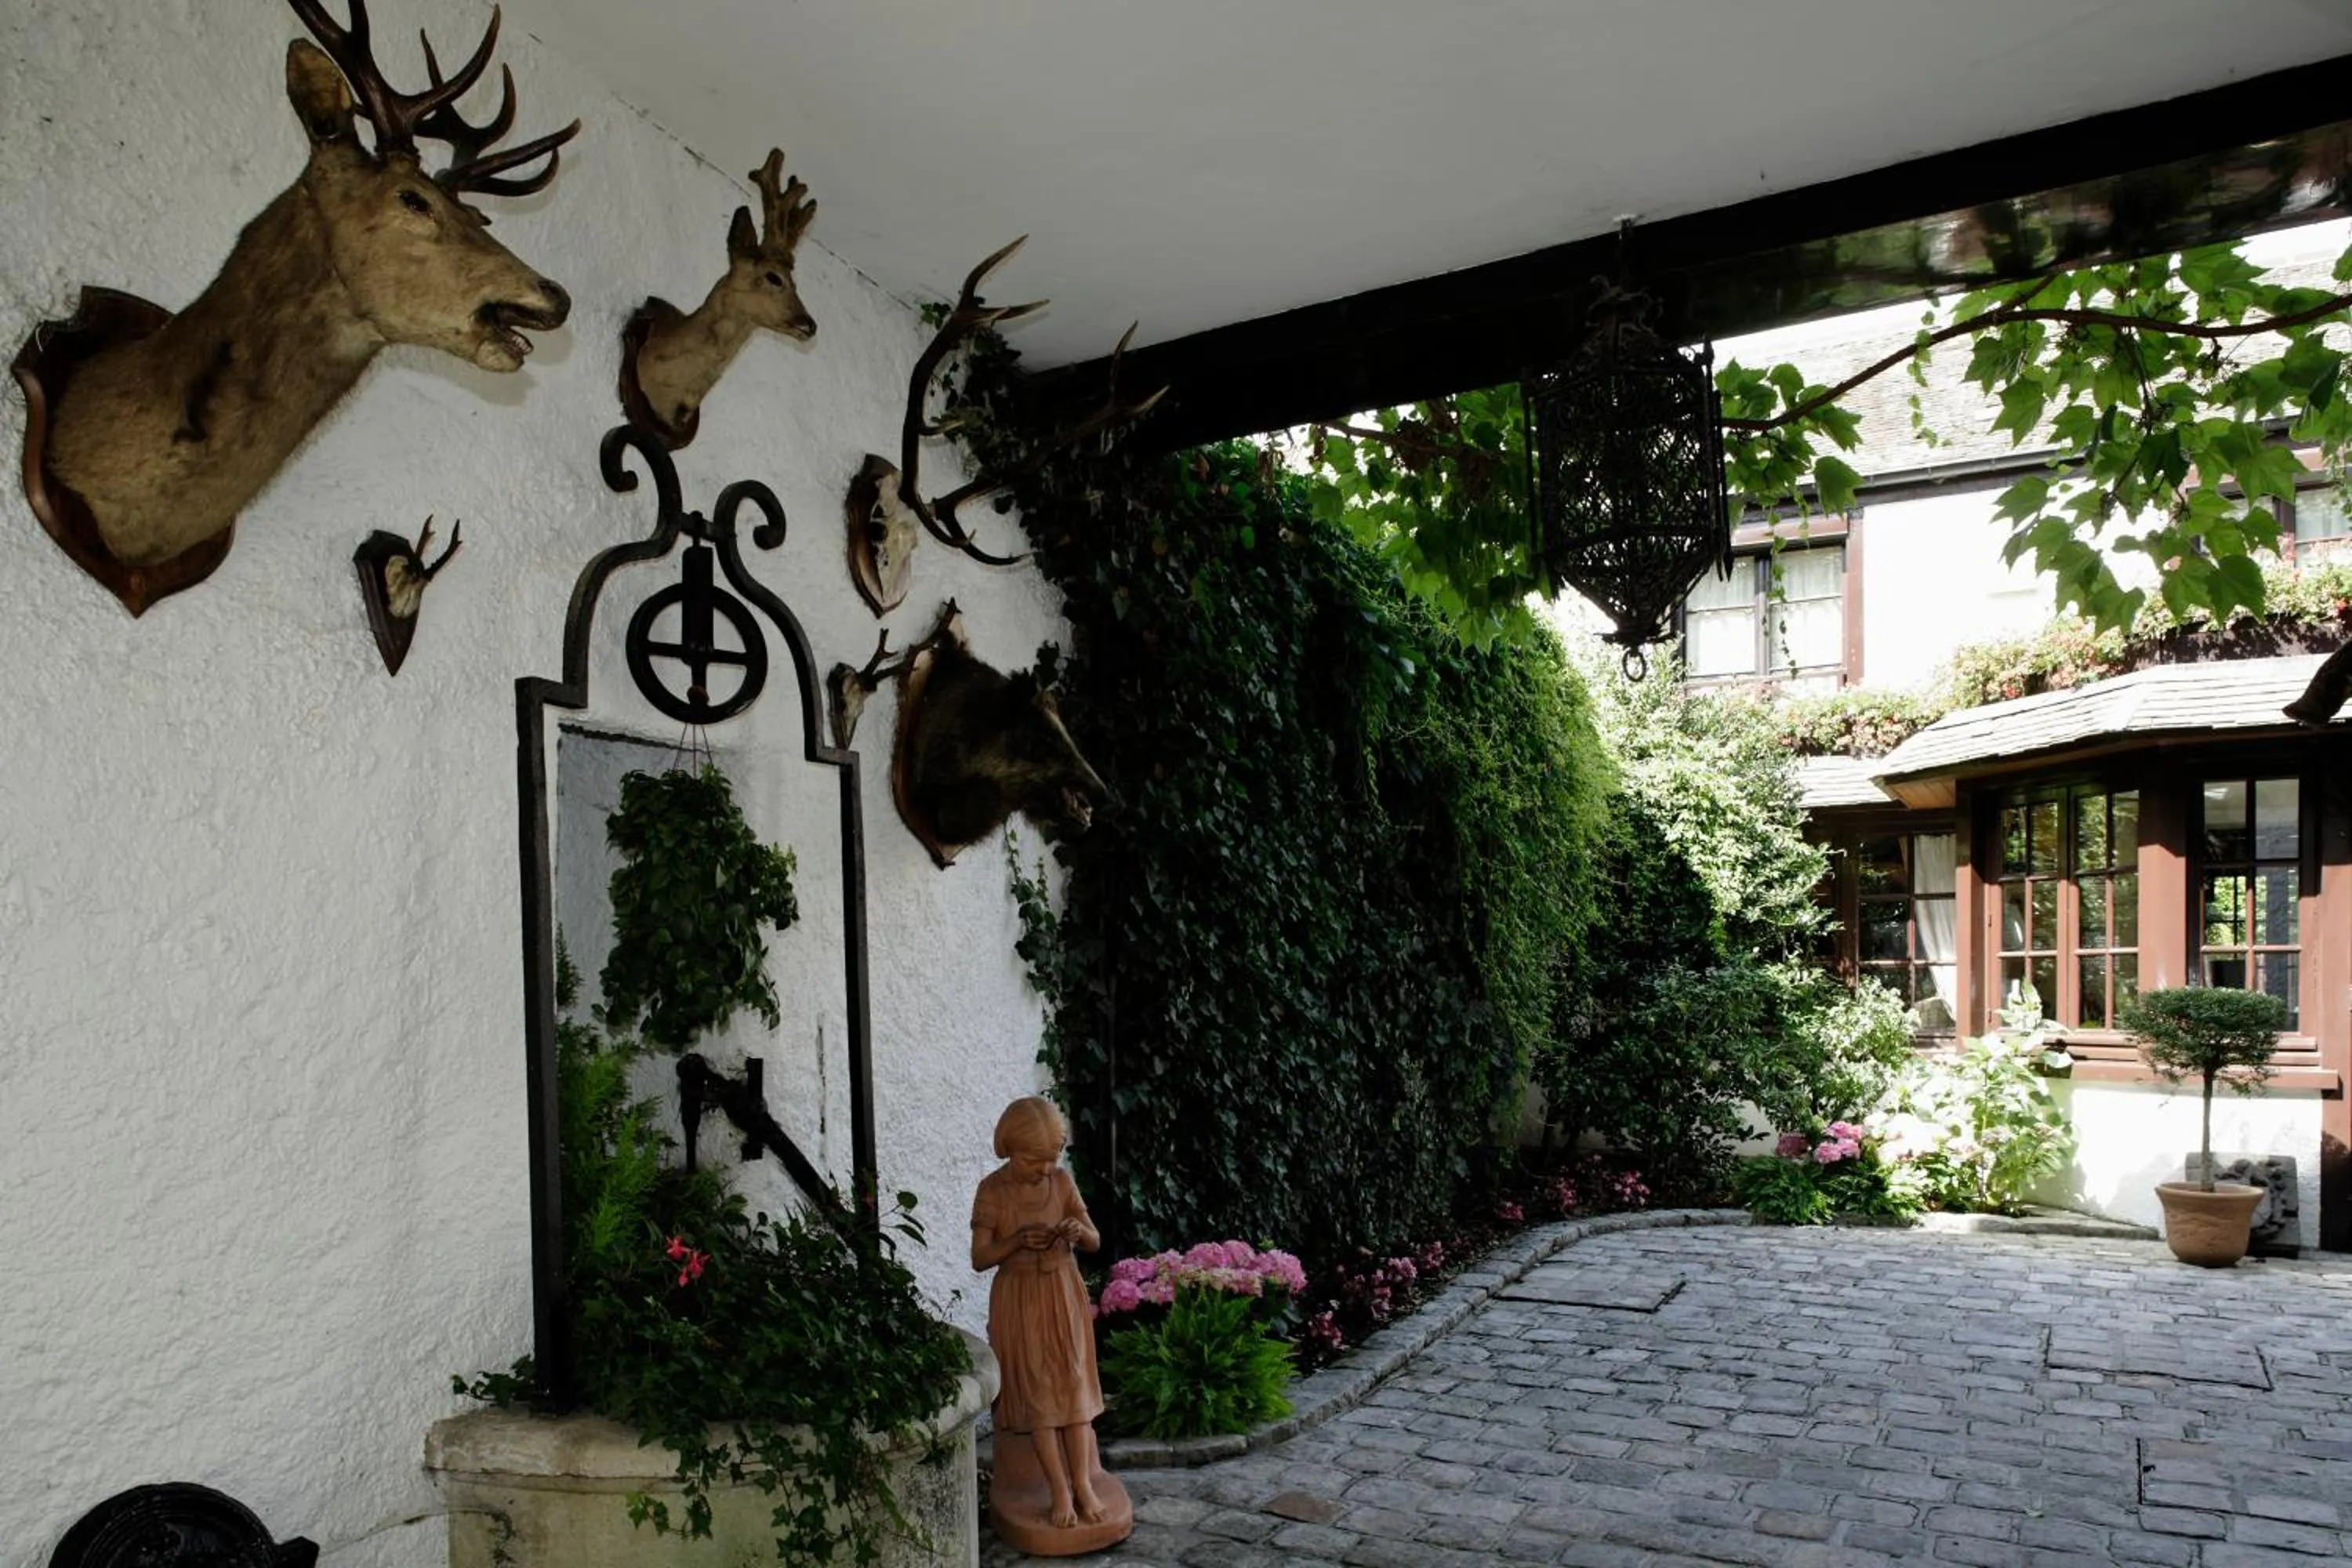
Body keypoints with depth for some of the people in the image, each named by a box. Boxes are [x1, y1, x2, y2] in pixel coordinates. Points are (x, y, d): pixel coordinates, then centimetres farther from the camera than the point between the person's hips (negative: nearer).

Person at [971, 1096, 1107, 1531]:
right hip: (1019, 1301, -2)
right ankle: (1061, 1491, -1)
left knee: (1073, 1383, -1)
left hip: (1065, 1295, 3)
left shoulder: (1063, 1181, -3)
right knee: (1038, 1391, -4)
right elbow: (980, 1259, -10)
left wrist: (1079, 1231, -22)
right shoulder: (992, 1190, -12)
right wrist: (1019, 1241, -26)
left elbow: (1095, 1242, 2)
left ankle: (1083, 1484, 3)